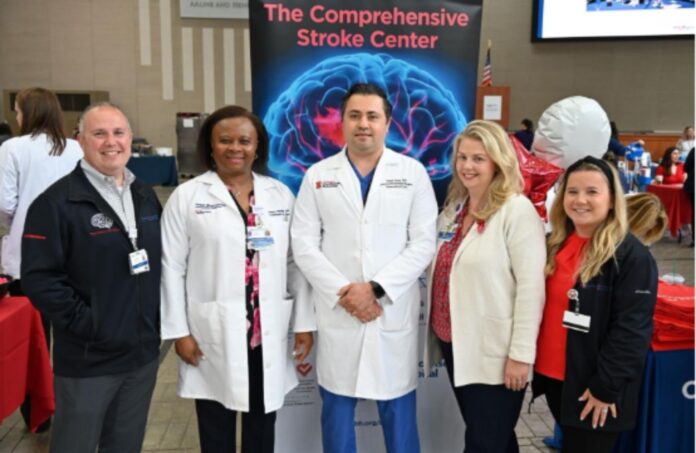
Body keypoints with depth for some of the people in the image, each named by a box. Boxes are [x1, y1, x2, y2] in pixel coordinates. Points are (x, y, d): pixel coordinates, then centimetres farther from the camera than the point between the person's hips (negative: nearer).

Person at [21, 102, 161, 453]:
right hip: (87, 360, -5)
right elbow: (39, 279, -15)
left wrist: (160, 320, 6)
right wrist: (87, 324, -18)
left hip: (143, 353, 6)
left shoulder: (145, 196, 9)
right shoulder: (56, 202, -11)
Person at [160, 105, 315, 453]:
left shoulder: (281, 194, 6)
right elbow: (171, 268, -2)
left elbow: (297, 263, 6)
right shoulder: (187, 197, -2)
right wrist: (179, 331, -5)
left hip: (269, 334, 3)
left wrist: (304, 322, 4)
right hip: (212, 336, -2)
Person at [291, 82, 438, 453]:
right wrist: (343, 294, -11)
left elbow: (423, 243, -4)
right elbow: (304, 244, 0)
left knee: (399, 410, 10)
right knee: (337, 407, 13)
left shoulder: (413, 173, 2)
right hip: (337, 313, 1)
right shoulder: (318, 175, 4)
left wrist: (375, 288, -14)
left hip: (394, 314, -1)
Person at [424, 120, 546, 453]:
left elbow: (531, 287, -17)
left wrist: (521, 353, -18)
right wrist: (438, 328, 12)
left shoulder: (517, 210, -13)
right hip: (454, 344, 7)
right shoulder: (454, 207, 10)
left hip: (494, 353, -7)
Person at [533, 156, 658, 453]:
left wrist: (606, 387, -17)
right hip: (553, 376, 7)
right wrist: (530, 360, 8)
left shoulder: (632, 256, -15)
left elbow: (631, 331, -17)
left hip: (594, 387, -6)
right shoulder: (555, 245, 7)